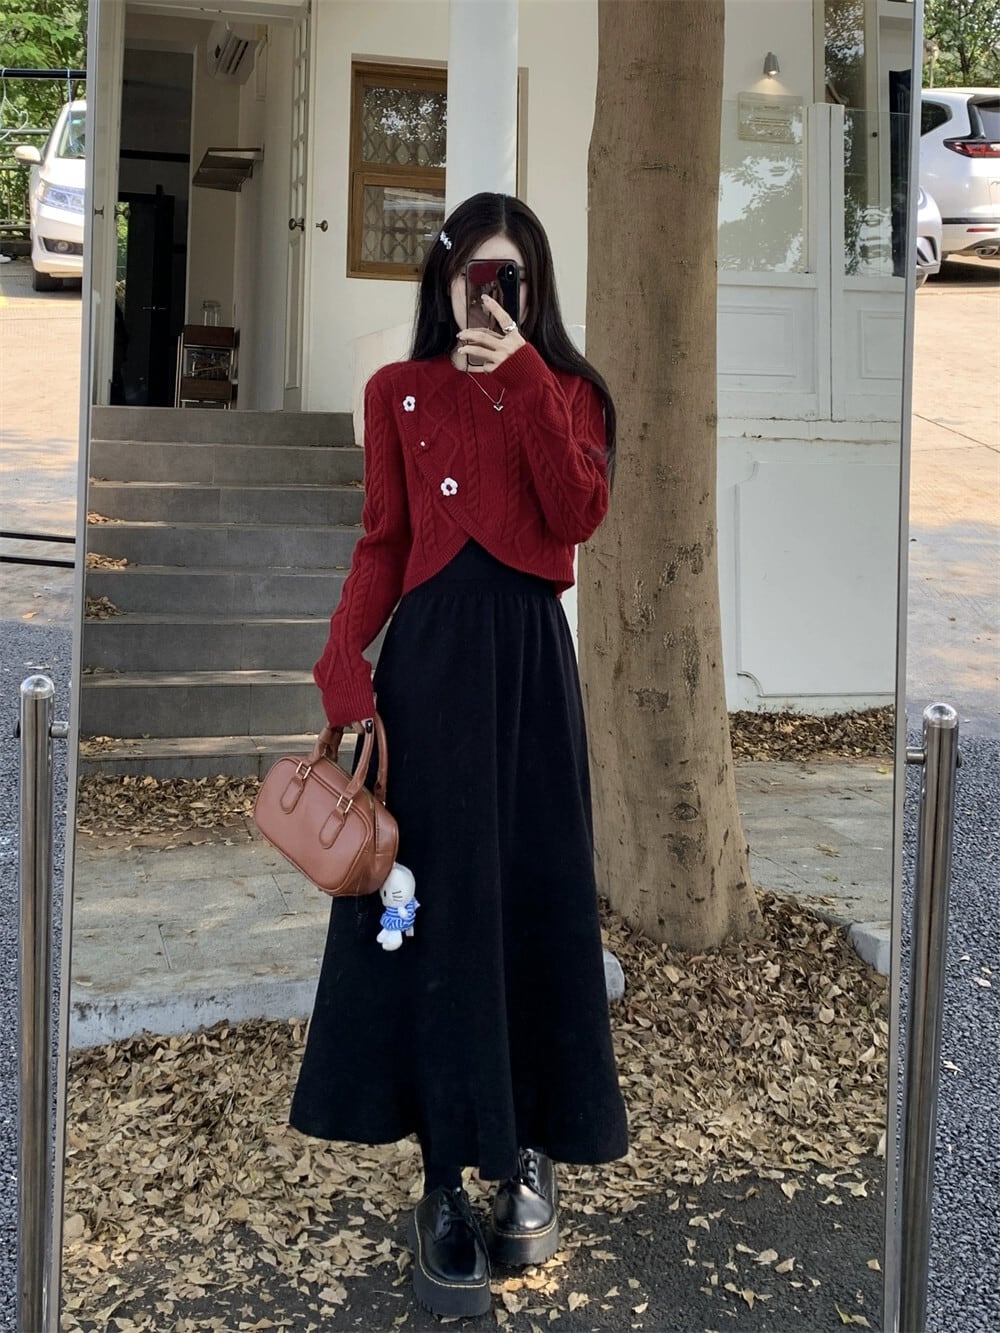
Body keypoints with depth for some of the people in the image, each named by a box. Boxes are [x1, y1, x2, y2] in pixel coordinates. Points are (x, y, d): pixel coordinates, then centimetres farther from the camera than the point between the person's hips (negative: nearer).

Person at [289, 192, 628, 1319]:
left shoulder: (567, 390, 11)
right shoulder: (401, 391, 10)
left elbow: (579, 516, -7)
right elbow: (382, 544, 5)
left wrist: (521, 379, -12)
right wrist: (342, 665, -8)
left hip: (531, 654, 1)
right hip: (431, 651, -1)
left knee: (533, 895, 3)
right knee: (437, 900, -4)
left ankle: (529, 1151, 17)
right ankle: (445, 1181, 2)